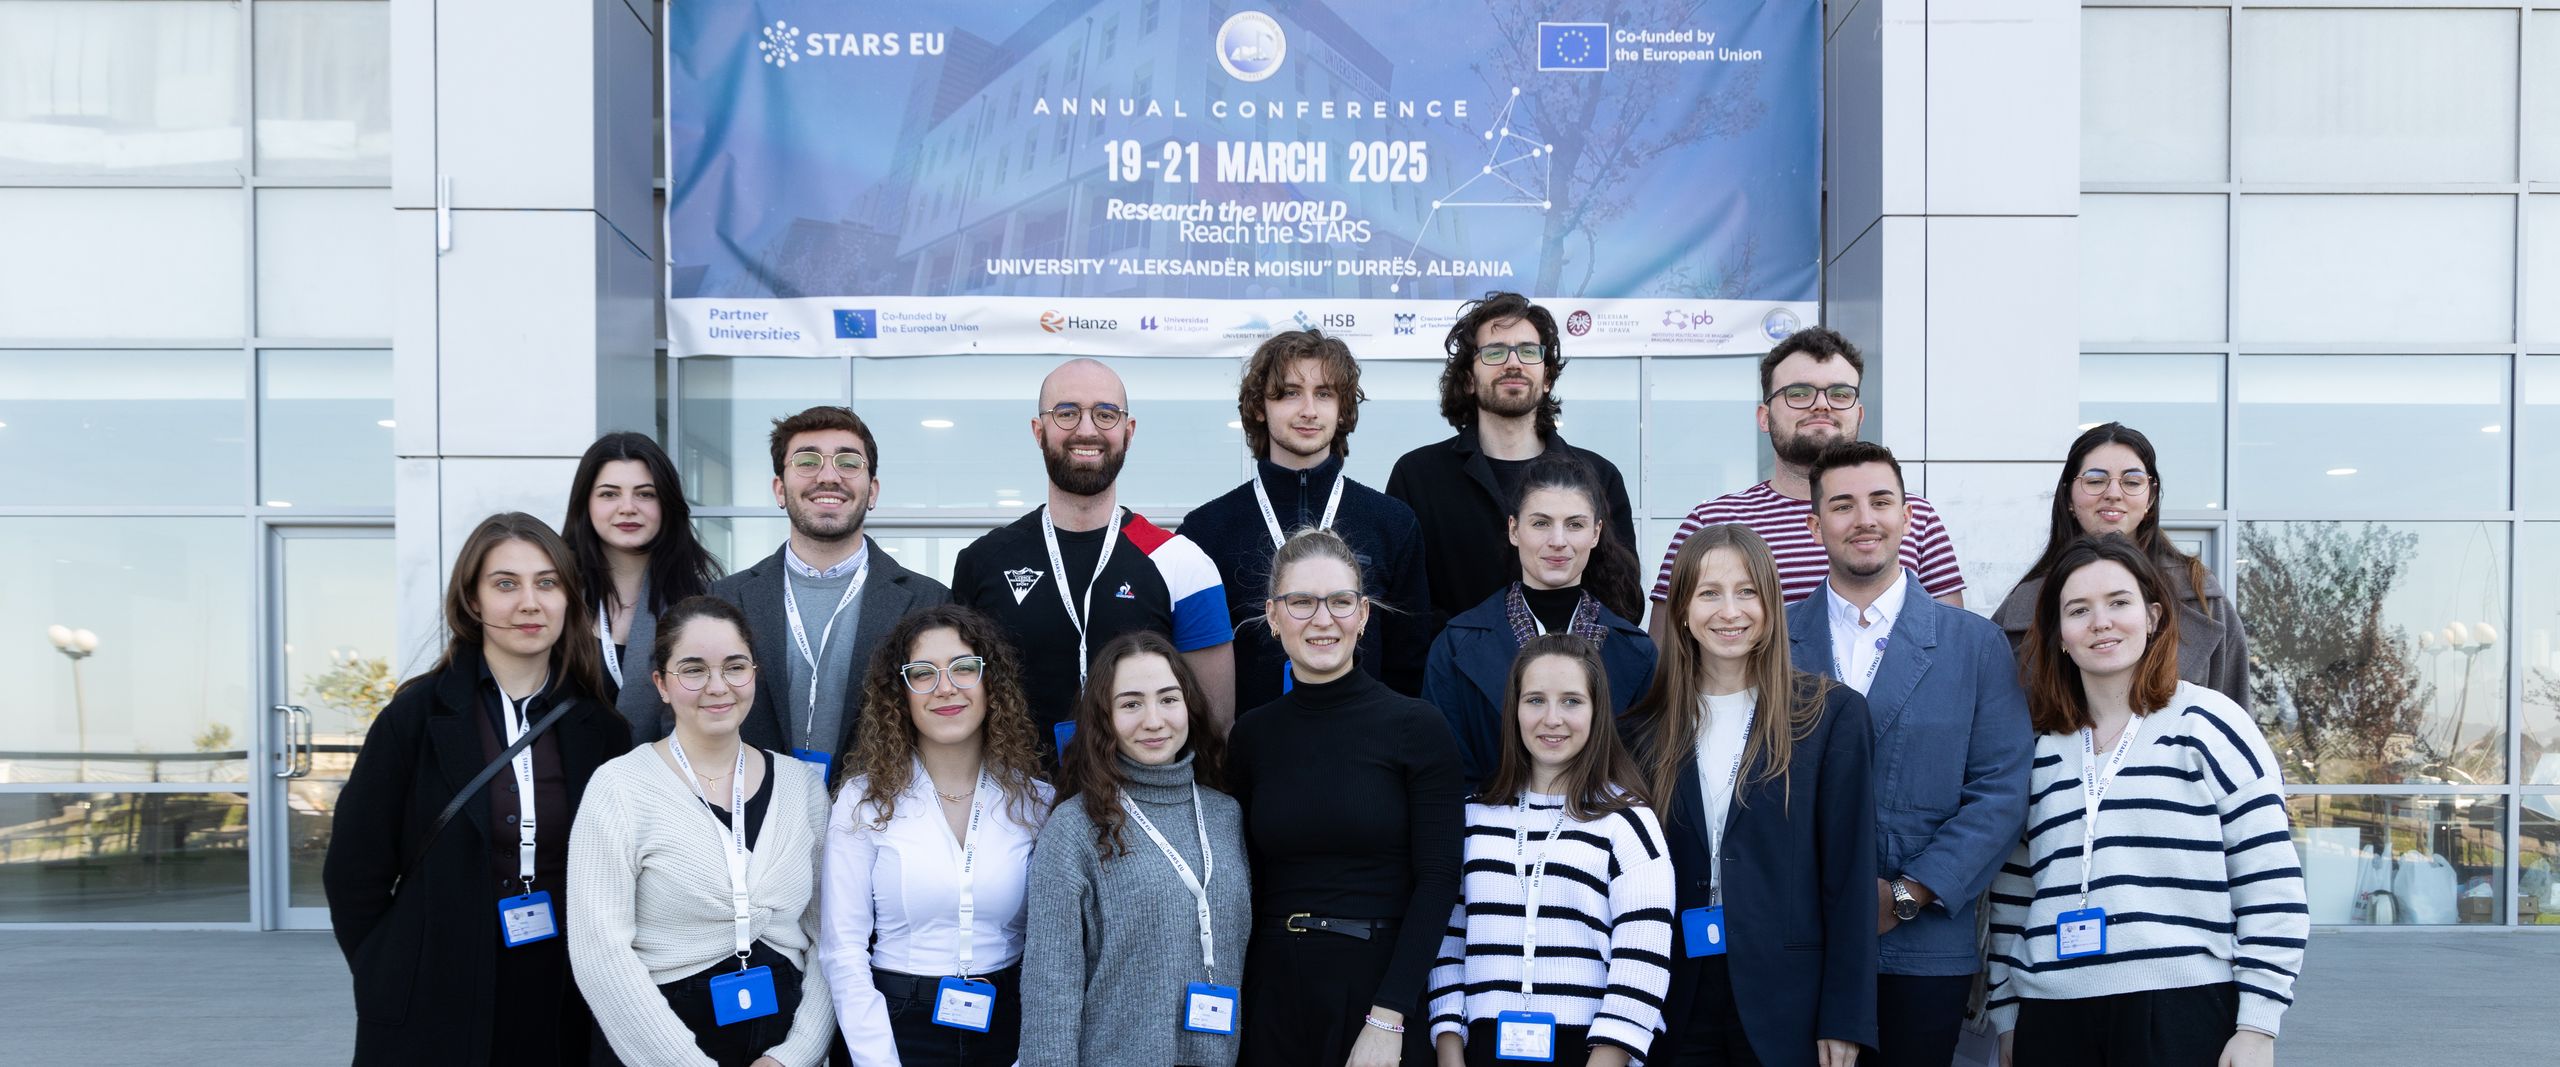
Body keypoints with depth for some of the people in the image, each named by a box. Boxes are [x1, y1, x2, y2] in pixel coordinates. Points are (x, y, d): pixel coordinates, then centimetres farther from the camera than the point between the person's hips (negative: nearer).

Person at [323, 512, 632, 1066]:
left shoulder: (602, 730, 2)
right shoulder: (418, 715, -6)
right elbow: (354, 872, -3)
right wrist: (395, 985, -1)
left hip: (561, 1014, 2)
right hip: (434, 1017, -2)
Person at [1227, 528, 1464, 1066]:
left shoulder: (1416, 726, -6)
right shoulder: (1251, 736, 4)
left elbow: (1437, 880, -10)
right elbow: (1246, 881, 8)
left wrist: (1387, 1019, -16)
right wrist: (1235, 999, -2)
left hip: (1379, 987, -3)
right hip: (1273, 994, 3)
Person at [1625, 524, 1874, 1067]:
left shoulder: (1830, 712, -2)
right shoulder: (1646, 727, 5)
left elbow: (1849, 874, -4)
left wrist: (1845, 1019, -8)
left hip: (1787, 1002, -2)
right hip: (1678, 1004, 2)